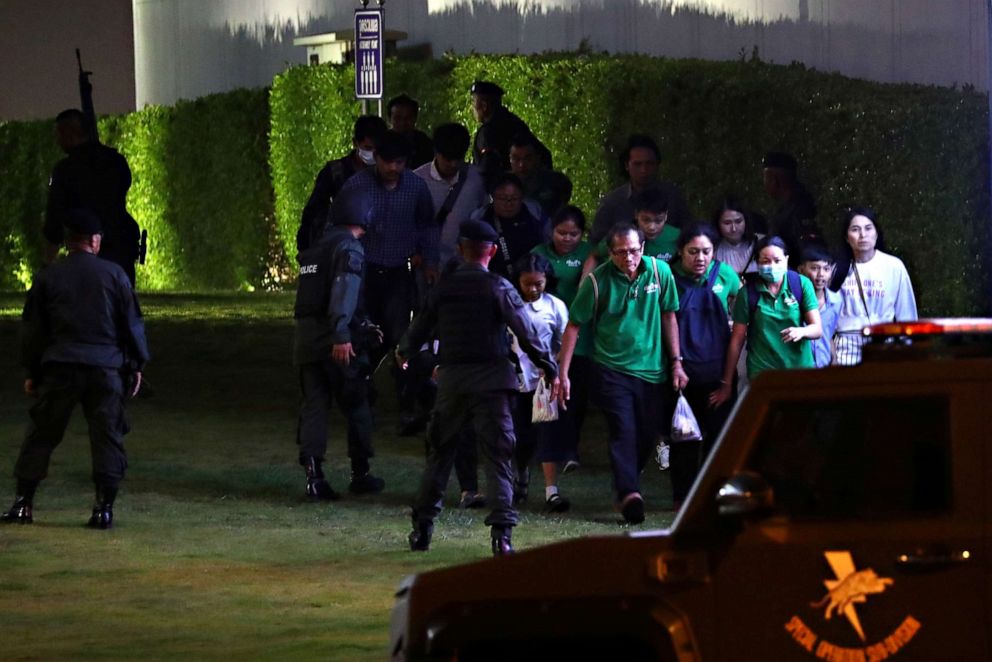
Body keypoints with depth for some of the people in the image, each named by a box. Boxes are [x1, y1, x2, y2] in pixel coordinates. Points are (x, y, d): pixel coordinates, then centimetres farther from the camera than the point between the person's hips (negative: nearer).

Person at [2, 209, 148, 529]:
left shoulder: (48, 277, 6)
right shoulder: (114, 274, 3)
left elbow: (33, 329, 9)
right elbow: (132, 323, 5)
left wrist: (32, 371, 17)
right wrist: (136, 365, 14)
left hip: (59, 368, 1)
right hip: (105, 367, -1)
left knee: (41, 434, 7)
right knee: (107, 436, 4)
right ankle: (104, 507, -2)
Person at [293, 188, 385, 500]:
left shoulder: (316, 249, 19)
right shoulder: (349, 247, -7)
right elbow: (344, 292, -22)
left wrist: (364, 327, 37)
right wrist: (342, 336, -30)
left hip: (305, 335, 7)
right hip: (337, 343, -7)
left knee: (313, 406, 5)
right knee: (356, 406, 8)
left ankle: (313, 471, -10)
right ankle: (360, 474, 16)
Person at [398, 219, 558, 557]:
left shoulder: (443, 286, 4)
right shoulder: (498, 287, -6)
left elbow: (422, 324, 17)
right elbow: (526, 332, -10)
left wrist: (404, 352, 37)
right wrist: (550, 369, 0)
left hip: (451, 380, 3)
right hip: (490, 381, -3)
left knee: (440, 453, 15)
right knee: (497, 456, -2)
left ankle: (422, 528, 18)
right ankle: (502, 532, -13)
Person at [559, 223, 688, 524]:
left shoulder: (659, 271, -1)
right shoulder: (597, 280, -9)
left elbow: (668, 316, 9)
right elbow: (574, 326, -5)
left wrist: (676, 363, 6)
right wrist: (563, 373, -8)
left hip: (652, 369, 3)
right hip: (612, 370, -3)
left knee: (647, 435, 7)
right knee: (624, 431, -17)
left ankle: (625, 487, 26)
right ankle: (629, 492, -25)